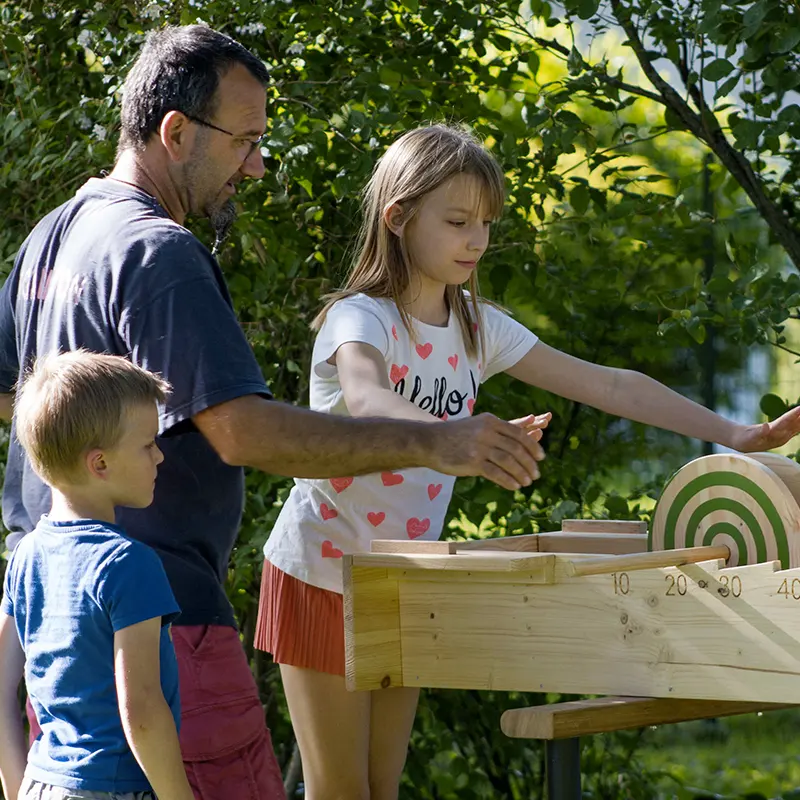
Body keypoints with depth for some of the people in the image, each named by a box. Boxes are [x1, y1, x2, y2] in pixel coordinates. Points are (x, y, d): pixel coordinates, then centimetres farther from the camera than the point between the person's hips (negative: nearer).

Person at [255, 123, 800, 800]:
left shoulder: (477, 328, 2)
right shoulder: (360, 317, -18)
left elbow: (607, 385, 1)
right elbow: (366, 400, -42)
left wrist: (735, 434, -6)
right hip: (323, 574, -6)